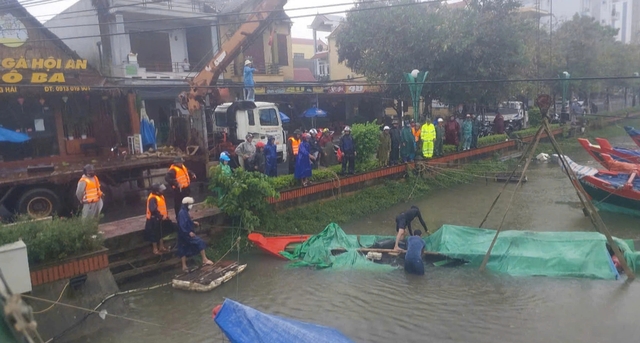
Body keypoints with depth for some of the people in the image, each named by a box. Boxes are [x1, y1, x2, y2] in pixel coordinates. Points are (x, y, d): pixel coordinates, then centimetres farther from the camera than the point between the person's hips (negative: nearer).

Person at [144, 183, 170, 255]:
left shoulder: (160, 196, 4)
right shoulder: (152, 198, -26)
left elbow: (163, 206, 13)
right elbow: (153, 210, -34)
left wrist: (166, 215, 9)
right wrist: (161, 216, -30)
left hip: (160, 218, 10)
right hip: (154, 219, -10)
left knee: (160, 233, 21)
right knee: (154, 234, 4)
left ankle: (161, 247, 35)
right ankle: (155, 249, 16)